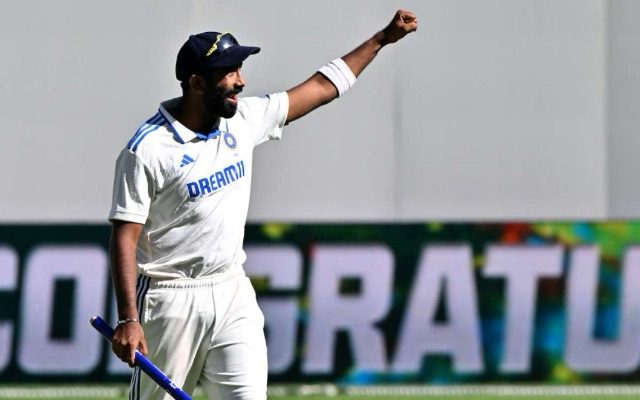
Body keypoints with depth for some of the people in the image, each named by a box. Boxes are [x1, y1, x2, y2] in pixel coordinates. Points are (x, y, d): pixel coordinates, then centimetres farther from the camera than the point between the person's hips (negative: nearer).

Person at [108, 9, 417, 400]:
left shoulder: (243, 120, 3)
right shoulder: (147, 150, -15)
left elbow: (320, 89, 12)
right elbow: (125, 237, -16)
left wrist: (383, 38, 11)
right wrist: (127, 319, -23)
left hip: (232, 291, 5)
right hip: (171, 299, -5)